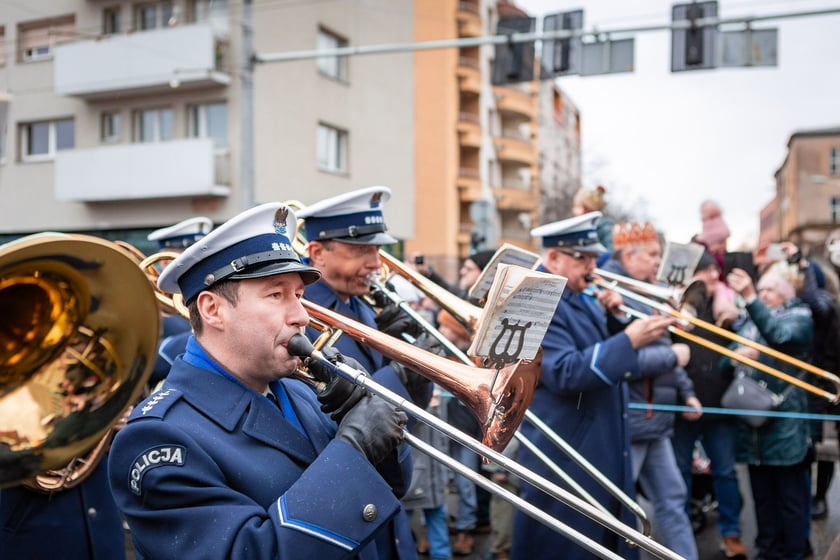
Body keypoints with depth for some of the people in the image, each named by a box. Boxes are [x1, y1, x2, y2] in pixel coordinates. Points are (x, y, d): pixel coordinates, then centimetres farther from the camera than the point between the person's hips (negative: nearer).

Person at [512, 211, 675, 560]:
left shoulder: (580, 298, 11)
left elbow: (603, 354, 16)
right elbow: (565, 373, -28)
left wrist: (611, 318, -2)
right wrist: (629, 340, -31)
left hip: (604, 452, 9)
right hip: (564, 456, -9)